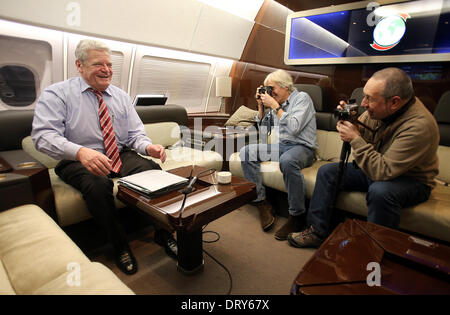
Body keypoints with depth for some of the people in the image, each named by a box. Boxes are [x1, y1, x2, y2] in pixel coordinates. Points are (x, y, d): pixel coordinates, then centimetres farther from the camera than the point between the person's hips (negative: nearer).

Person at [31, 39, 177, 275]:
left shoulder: (121, 96, 12)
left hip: (123, 156, 3)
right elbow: (43, 135, -14)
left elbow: (135, 133, 8)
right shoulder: (56, 94, 0)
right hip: (79, 161, -3)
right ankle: (120, 246, -12)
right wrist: (81, 152, -36)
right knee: (98, 185, -36)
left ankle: (163, 235, -8)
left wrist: (148, 147, -18)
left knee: (154, 170, -25)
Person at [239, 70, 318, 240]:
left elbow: (293, 128, -20)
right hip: (279, 145, 7)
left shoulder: (302, 97, -3)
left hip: (302, 147, -7)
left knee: (287, 161, -41)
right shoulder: (276, 102, 16)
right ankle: (262, 203, -13)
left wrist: (274, 106, -15)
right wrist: (261, 105, 9)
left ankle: (297, 215, -24)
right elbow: (262, 128, 18)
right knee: (246, 152, -13)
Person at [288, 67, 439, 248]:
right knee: (326, 171, -3)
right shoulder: (379, 108, -10)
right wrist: (349, 122, -15)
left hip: (412, 180, -7)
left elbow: (383, 172, -36)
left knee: (380, 191, -39)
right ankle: (317, 233, 1)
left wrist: (355, 138, -32)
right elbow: (361, 135, 6)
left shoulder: (419, 126, -31)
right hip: (375, 168, 7)